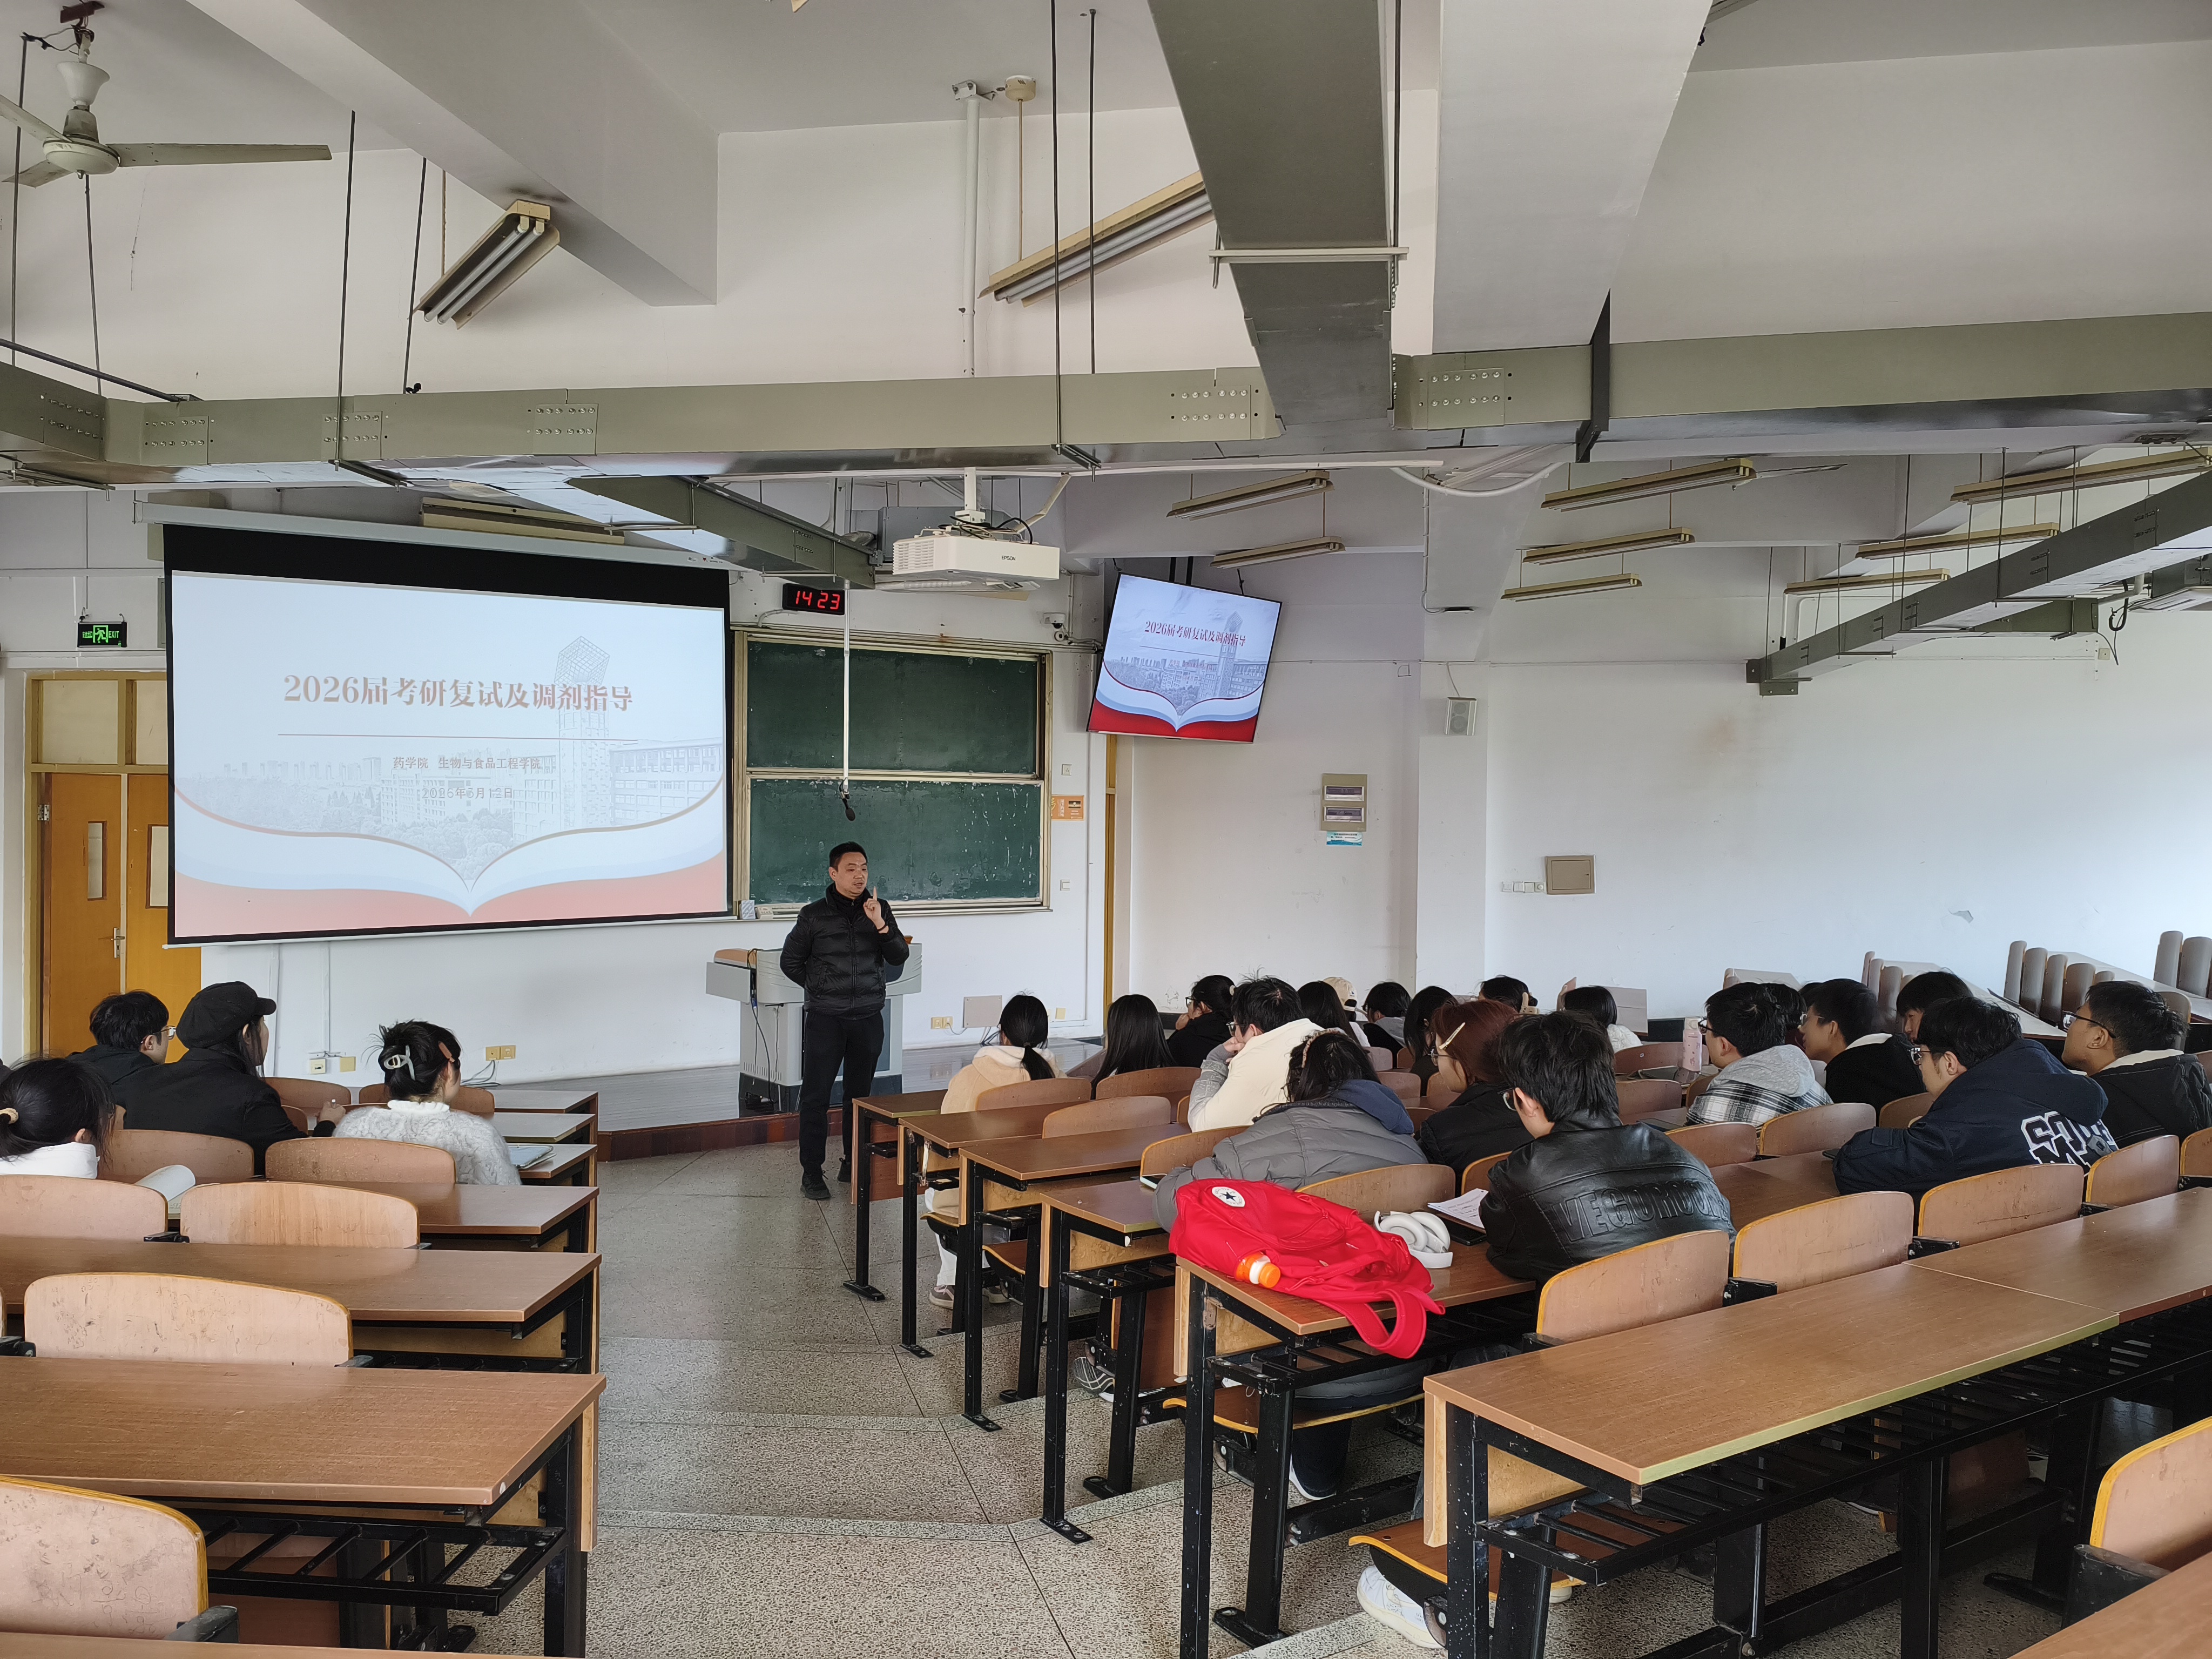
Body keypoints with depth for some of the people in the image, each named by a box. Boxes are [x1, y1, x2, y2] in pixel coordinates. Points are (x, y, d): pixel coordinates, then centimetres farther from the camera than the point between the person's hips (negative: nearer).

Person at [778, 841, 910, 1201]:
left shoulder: (879, 910, 5)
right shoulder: (814, 915, -1)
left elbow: (899, 957, -4)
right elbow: (789, 962, 9)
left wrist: (881, 924, -18)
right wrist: (821, 987, 3)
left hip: (868, 1018, 2)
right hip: (825, 1019, -2)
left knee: (860, 1093, 11)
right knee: (815, 1095, -3)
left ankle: (853, 1164, 24)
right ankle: (811, 1173, 4)